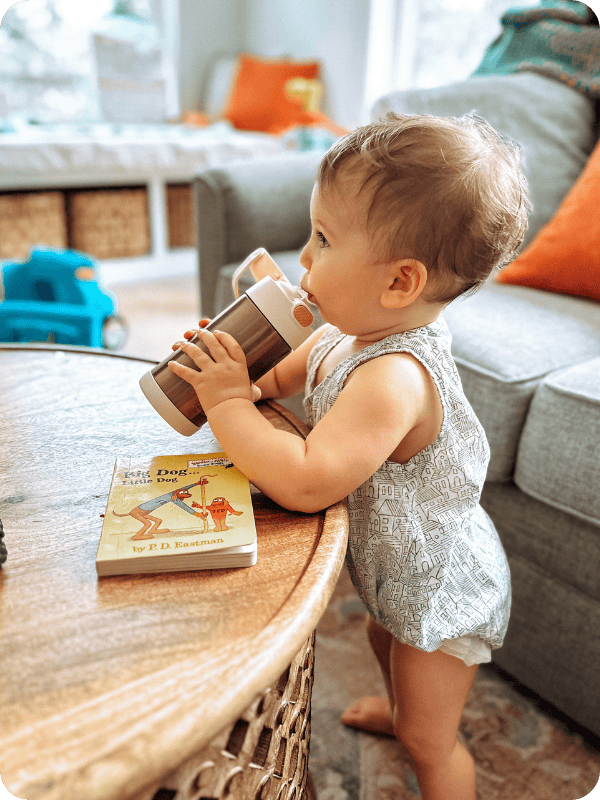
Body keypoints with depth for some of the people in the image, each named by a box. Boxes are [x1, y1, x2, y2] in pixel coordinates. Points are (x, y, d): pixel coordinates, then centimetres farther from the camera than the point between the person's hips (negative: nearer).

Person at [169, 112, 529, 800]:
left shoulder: (395, 379, -42)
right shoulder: (348, 330, -12)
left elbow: (306, 484, -47)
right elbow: (288, 374, 5)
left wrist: (227, 402, -37)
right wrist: (243, 375, -16)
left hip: (442, 587, -9)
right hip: (403, 565, 10)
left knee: (429, 741, 15)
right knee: (384, 638, 39)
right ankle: (402, 709, 71)